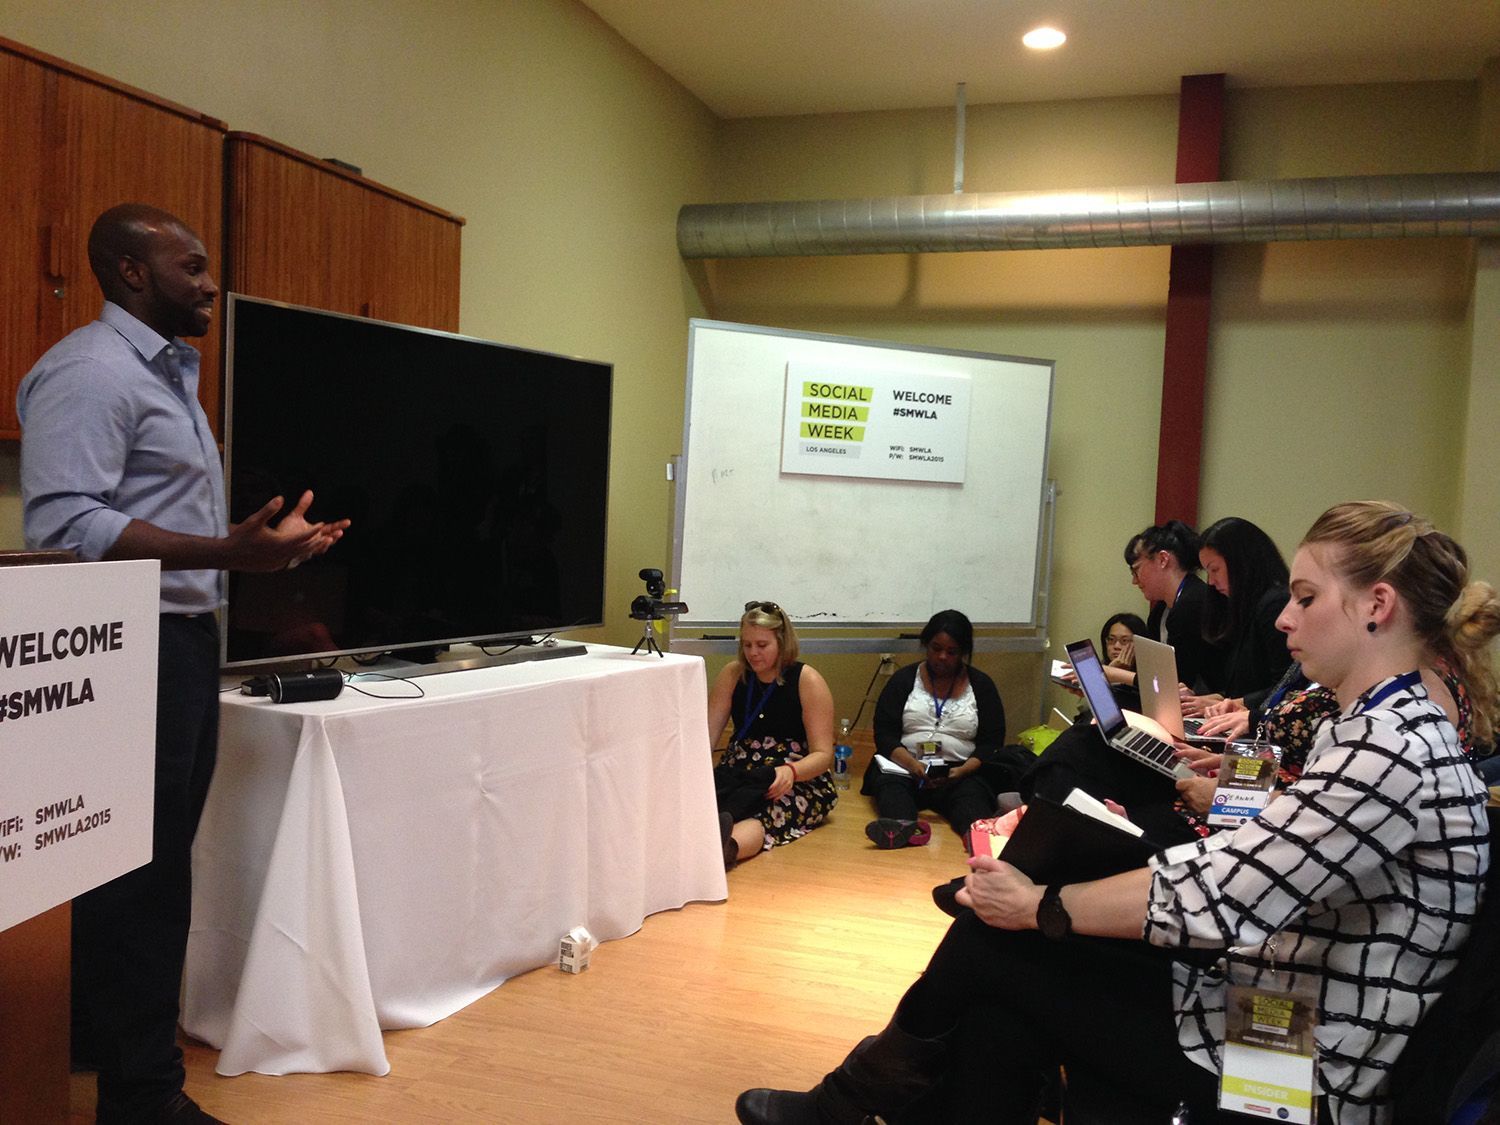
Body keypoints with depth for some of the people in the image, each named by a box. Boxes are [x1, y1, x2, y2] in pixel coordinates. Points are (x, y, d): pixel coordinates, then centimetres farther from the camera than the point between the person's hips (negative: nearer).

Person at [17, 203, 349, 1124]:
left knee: (156, 863, 17)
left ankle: (117, 1043, 33)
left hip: (184, 639, 10)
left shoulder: (170, 373, 19)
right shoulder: (91, 372, -13)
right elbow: (65, 522, -24)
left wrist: (267, 543, 18)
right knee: (139, 869, -2)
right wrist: (226, 553, -30)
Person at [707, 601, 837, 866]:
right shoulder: (732, 674, 8)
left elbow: (823, 754, -8)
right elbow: (706, 735, 1)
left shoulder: (807, 681, -3)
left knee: (760, 813, -39)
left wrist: (791, 772, -30)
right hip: (739, 772, 4)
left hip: (800, 781, -4)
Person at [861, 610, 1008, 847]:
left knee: (972, 793, -34)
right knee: (889, 783, -34)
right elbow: (884, 734, 3)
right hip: (905, 767, 0)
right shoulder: (904, 680, 12)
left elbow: (991, 742, 5)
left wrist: (962, 771, -16)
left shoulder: (981, 685, 13)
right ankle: (903, 828, -65)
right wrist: (911, 764, -18)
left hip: (961, 773, 0)